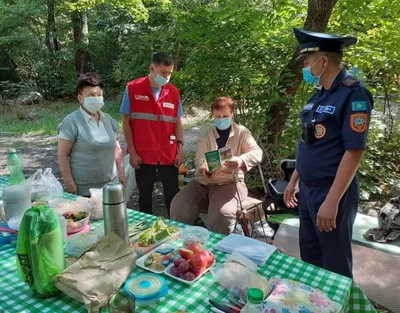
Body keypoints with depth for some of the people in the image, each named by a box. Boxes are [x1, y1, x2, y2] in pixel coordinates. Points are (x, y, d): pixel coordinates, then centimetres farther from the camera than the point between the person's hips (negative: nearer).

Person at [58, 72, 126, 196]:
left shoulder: (109, 120, 9)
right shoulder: (71, 122, -9)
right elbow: (63, 155, -10)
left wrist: (121, 174, 11)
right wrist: (69, 184, -13)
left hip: (110, 185, 5)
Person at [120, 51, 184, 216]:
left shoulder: (173, 92, 4)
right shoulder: (132, 88, -5)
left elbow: (177, 122, 9)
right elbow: (126, 121, -2)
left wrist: (180, 148, 1)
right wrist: (132, 152, -6)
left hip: (169, 155, 2)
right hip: (143, 155, -2)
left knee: (173, 195, 8)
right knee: (145, 196, 12)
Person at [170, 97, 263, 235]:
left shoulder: (242, 132, 4)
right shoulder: (205, 133, 10)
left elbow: (257, 153, -11)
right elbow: (200, 158, -1)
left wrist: (240, 161, -35)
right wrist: (204, 167, -28)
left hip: (230, 182, -2)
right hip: (203, 181, 3)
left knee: (222, 214, -32)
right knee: (178, 207, -19)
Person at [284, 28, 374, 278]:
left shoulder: (353, 94, -16)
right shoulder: (321, 93, 9)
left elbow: (354, 151, -21)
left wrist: (332, 201, -23)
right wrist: (294, 181, 17)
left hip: (332, 193, -8)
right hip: (308, 190, 8)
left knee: (335, 265, 10)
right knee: (309, 257, 22)